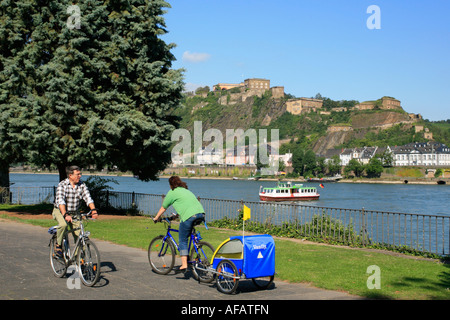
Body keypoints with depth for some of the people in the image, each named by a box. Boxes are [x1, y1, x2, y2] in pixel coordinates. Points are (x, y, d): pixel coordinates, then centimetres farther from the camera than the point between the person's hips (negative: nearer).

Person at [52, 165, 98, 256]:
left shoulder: (82, 185, -6)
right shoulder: (62, 185, -17)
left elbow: (88, 198, -14)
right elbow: (60, 201, -29)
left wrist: (94, 210, -32)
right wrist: (65, 215, -43)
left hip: (74, 213, 4)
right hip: (60, 211, -4)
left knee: (79, 234, -8)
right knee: (63, 224, -33)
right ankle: (58, 245, -11)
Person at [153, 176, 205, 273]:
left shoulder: (172, 192, 11)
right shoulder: (186, 191, 32)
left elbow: (163, 208, 19)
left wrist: (156, 218, 33)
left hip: (189, 216, -7)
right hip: (201, 214, 7)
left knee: (182, 241, 2)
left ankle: (184, 265, -5)